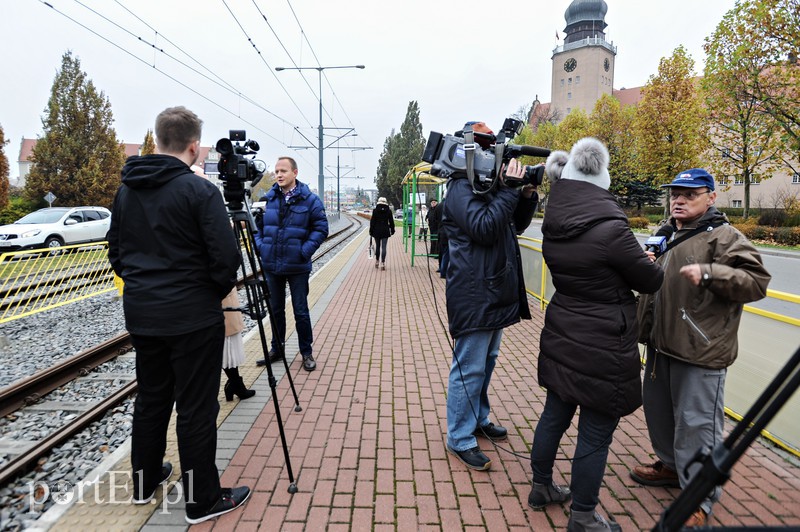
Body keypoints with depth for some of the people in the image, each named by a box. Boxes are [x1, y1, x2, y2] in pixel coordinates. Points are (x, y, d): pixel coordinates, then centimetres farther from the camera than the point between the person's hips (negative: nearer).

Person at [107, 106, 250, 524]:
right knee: (196, 408, 3)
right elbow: (225, 257, -18)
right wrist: (217, 291, 0)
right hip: (192, 317, -7)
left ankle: (145, 481, 36)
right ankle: (203, 500, 16)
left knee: (151, 397, 21)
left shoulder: (126, 189, 7)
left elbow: (115, 250, 13)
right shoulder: (199, 190, -15)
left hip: (140, 313, 7)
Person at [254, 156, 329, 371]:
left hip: (297, 266, -4)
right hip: (271, 265, 4)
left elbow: (321, 228, -4)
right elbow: (258, 225, 14)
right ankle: (276, 349, 30)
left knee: (301, 311, 4)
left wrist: (306, 250, -13)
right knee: (275, 309, 15)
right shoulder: (268, 198, 5)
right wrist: (259, 245, -1)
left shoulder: (309, 199, -5)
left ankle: (307, 353, 18)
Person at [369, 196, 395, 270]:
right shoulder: (388, 211, -1)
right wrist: (392, 230, 14)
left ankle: (377, 261, 25)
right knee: (384, 247, -1)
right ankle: (383, 263, -5)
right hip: (385, 231, 0)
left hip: (377, 231, 0)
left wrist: (371, 231, 3)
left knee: (377, 246, 15)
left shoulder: (375, 210, -4)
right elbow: (391, 222, 4)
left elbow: (372, 221, -3)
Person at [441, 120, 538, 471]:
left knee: (487, 361, 20)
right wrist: (511, 190, -20)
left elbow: (517, 225, 19)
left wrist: (527, 195, 4)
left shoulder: (491, 186, 15)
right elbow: (485, 228, -25)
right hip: (474, 295, -10)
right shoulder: (462, 189, -13)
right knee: (470, 367, -2)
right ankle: (460, 439, 11)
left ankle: (479, 419, 37)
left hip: (495, 292, 10)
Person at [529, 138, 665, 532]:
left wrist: (633, 260, 12)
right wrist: (650, 263, 15)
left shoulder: (554, 225, -1)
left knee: (554, 416, 21)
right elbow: (650, 280, -8)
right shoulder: (610, 228, -22)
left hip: (562, 340, 7)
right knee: (595, 435, 8)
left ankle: (542, 488, 40)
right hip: (602, 349, -7)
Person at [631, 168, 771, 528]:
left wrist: (709, 273, -28)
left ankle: (700, 498, 15)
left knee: (696, 423, -1)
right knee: (659, 411, 20)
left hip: (700, 351, -8)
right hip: (661, 345, 8)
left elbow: (757, 282, -16)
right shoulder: (666, 234, 16)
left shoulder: (724, 237, -8)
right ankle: (671, 465, 41)